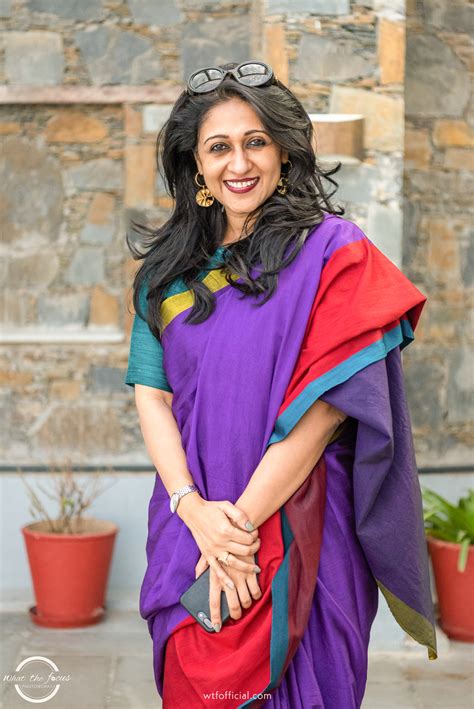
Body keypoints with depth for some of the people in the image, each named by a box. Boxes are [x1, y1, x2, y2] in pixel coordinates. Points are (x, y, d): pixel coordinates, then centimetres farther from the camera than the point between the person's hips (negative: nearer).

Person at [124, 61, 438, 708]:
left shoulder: (332, 251, -6)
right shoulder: (168, 267, 8)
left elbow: (324, 407, -13)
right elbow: (151, 394, 2)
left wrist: (240, 522, -15)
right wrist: (196, 510, -14)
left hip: (297, 533, -4)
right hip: (189, 530, 4)